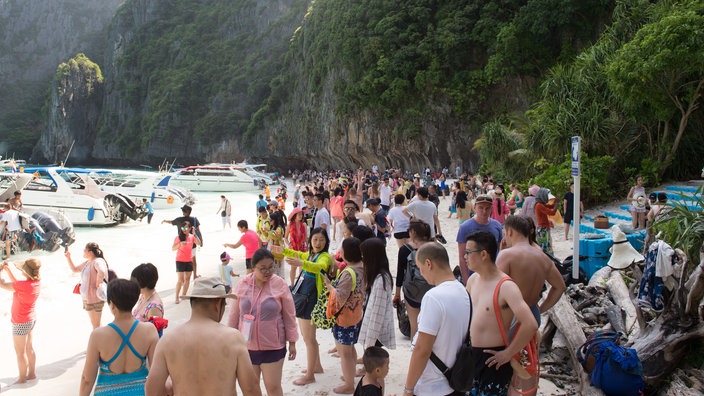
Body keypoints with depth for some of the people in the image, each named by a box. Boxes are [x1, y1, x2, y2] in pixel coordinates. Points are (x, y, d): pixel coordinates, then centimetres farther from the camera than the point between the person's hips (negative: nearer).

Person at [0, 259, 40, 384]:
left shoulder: (24, 285, -31)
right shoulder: (37, 282, -8)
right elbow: (17, 284, 9)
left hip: (20, 323, -8)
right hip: (31, 319, 8)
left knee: (20, 352, 9)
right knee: (29, 348, 21)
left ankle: (22, 378, 22)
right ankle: (32, 373, 32)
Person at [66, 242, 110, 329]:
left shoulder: (98, 261, -18)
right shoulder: (87, 263, 12)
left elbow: (102, 272, -39)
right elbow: (74, 269, 26)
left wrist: (97, 285, -28)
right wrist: (68, 257, 16)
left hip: (94, 298, -10)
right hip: (86, 297, 10)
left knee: (96, 325, -3)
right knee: (95, 324, 18)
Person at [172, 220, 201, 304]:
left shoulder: (192, 237, 1)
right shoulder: (178, 237, -10)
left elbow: (199, 243, -14)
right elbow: (173, 248, -17)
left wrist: (194, 234, -20)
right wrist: (180, 244, -35)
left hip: (189, 261, 4)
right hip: (180, 261, -4)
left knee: (187, 279, 10)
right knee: (180, 280, -9)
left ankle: (184, 295, 23)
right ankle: (177, 298, 0)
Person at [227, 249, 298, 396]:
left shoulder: (280, 284, -10)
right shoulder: (243, 285, -6)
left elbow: (289, 315, -3)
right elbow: (234, 315, 4)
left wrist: (292, 342, -1)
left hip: (273, 346, -2)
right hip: (247, 345, 2)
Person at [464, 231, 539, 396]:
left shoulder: (506, 286, -21)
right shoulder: (473, 279, 4)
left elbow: (530, 325, -30)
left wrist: (508, 353, -21)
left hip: (493, 359, -7)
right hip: (471, 354, 7)